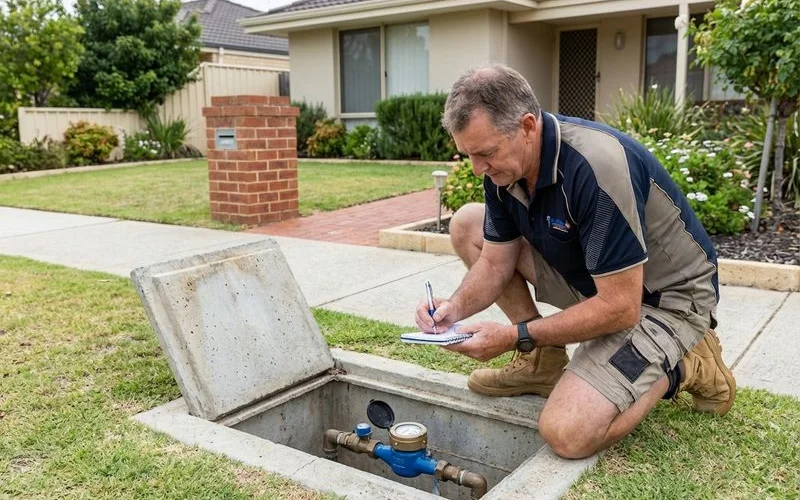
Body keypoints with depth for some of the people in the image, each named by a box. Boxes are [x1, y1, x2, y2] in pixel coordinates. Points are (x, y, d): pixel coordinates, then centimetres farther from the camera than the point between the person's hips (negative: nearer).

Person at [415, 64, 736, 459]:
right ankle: (544, 361, 5)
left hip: (663, 297, -8)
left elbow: (620, 307, -30)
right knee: (467, 224, -1)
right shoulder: (503, 167, -9)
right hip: (591, 277, 8)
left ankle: (681, 366, 2)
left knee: (566, 433, -25)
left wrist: (515, 336, -27)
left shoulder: (597, 167, -34)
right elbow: (496, 263, 1)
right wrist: (457, 307, -19)